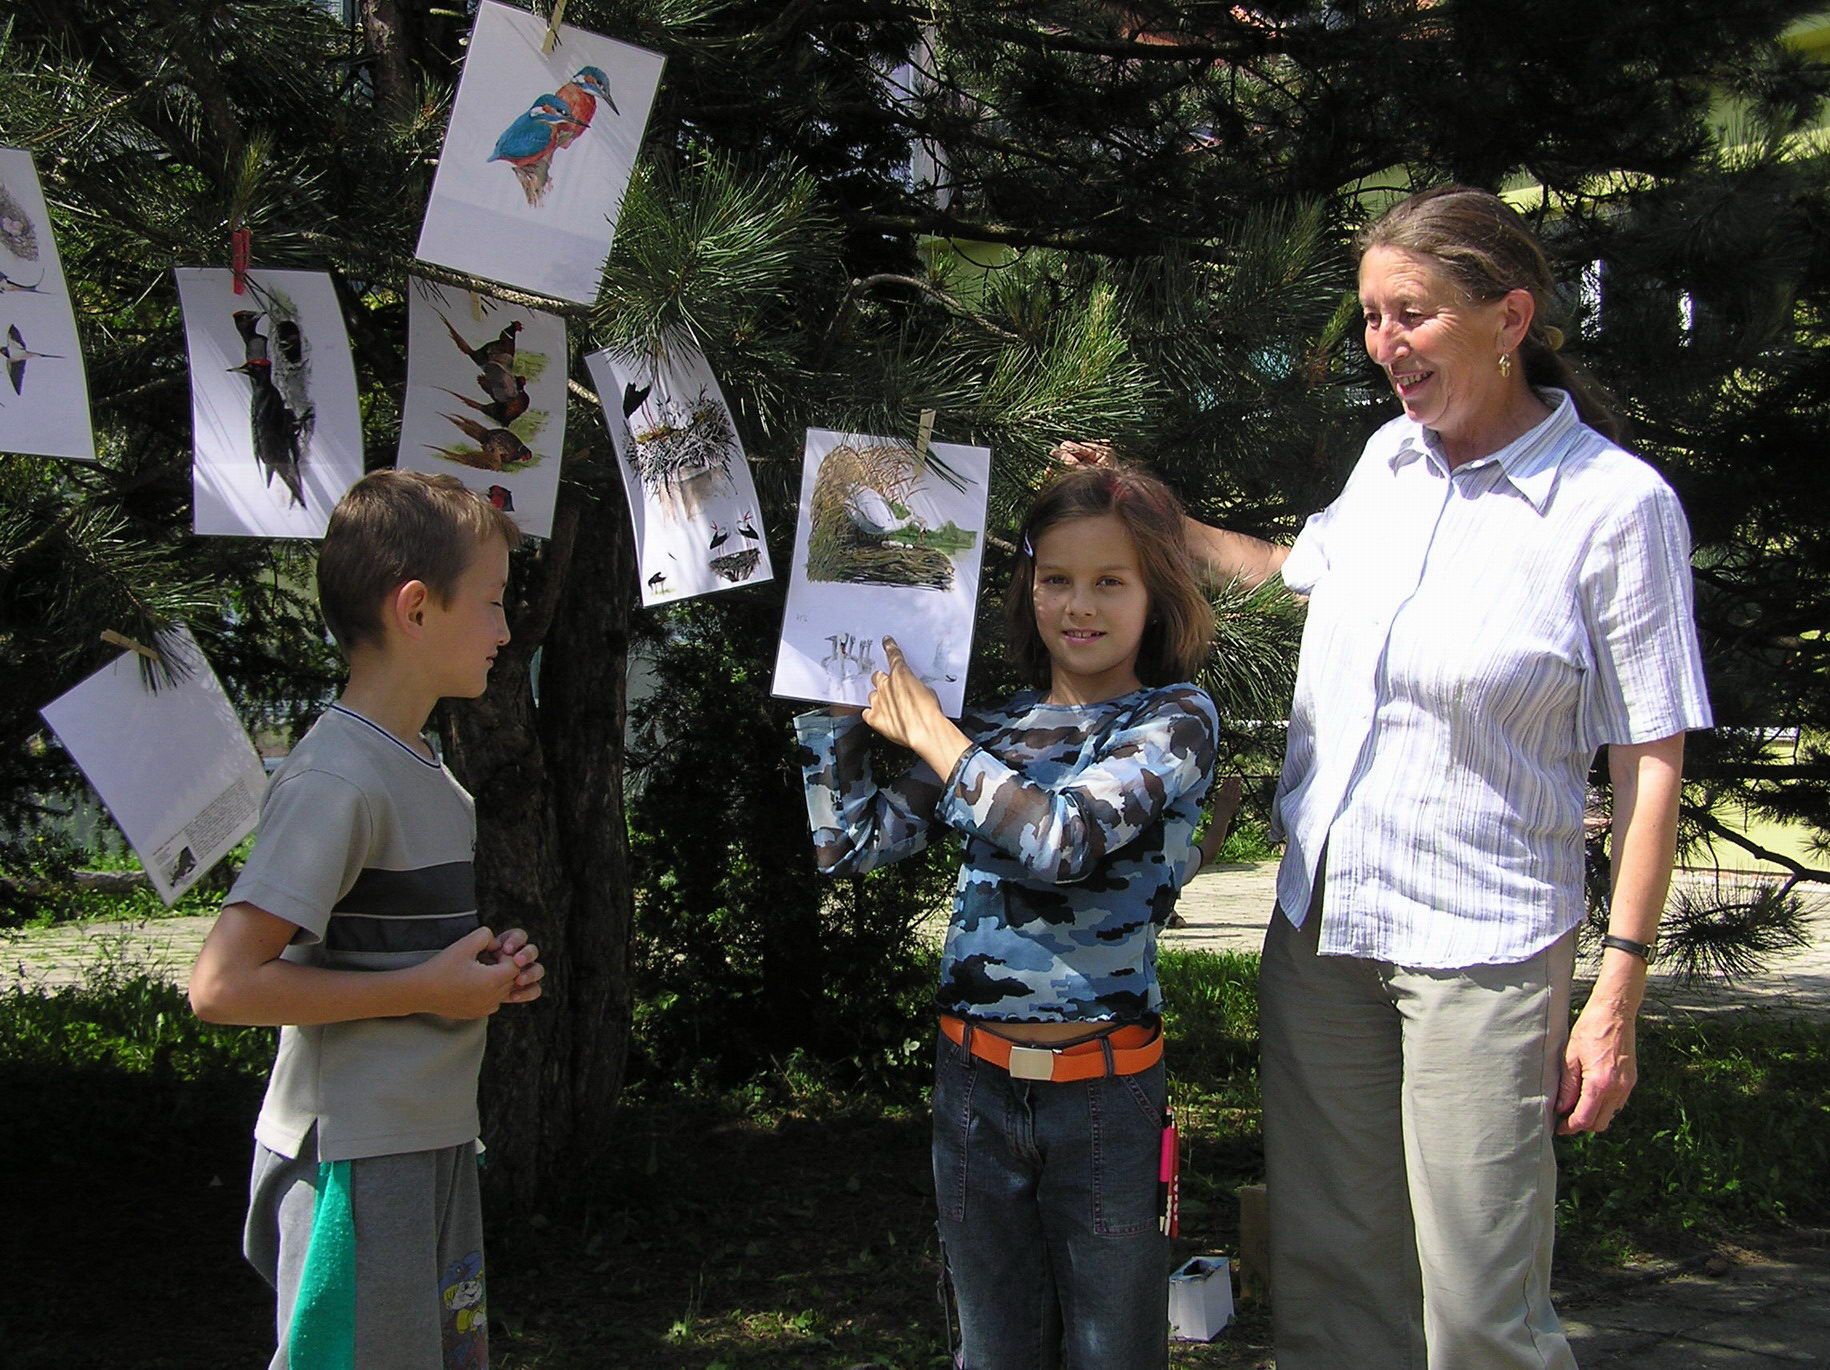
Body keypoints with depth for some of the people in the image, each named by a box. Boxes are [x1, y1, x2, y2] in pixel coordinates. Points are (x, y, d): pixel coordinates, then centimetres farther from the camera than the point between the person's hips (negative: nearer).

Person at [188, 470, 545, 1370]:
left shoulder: (422, 770, 11)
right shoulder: (338, 779, -18)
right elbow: (223, 985, -24)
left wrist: (483, 972, 5)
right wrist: (426, 990, -18)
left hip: (435, 1147, 10)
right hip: (356, 1165, -10)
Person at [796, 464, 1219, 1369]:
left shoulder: (1175, 718, -6)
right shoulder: (992, 729, 7)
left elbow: (1063, 838, -22)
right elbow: (850, 844, 5)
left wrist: (925, 727, -14)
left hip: (1103, 1086, -3)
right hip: (975, 1079, 4)